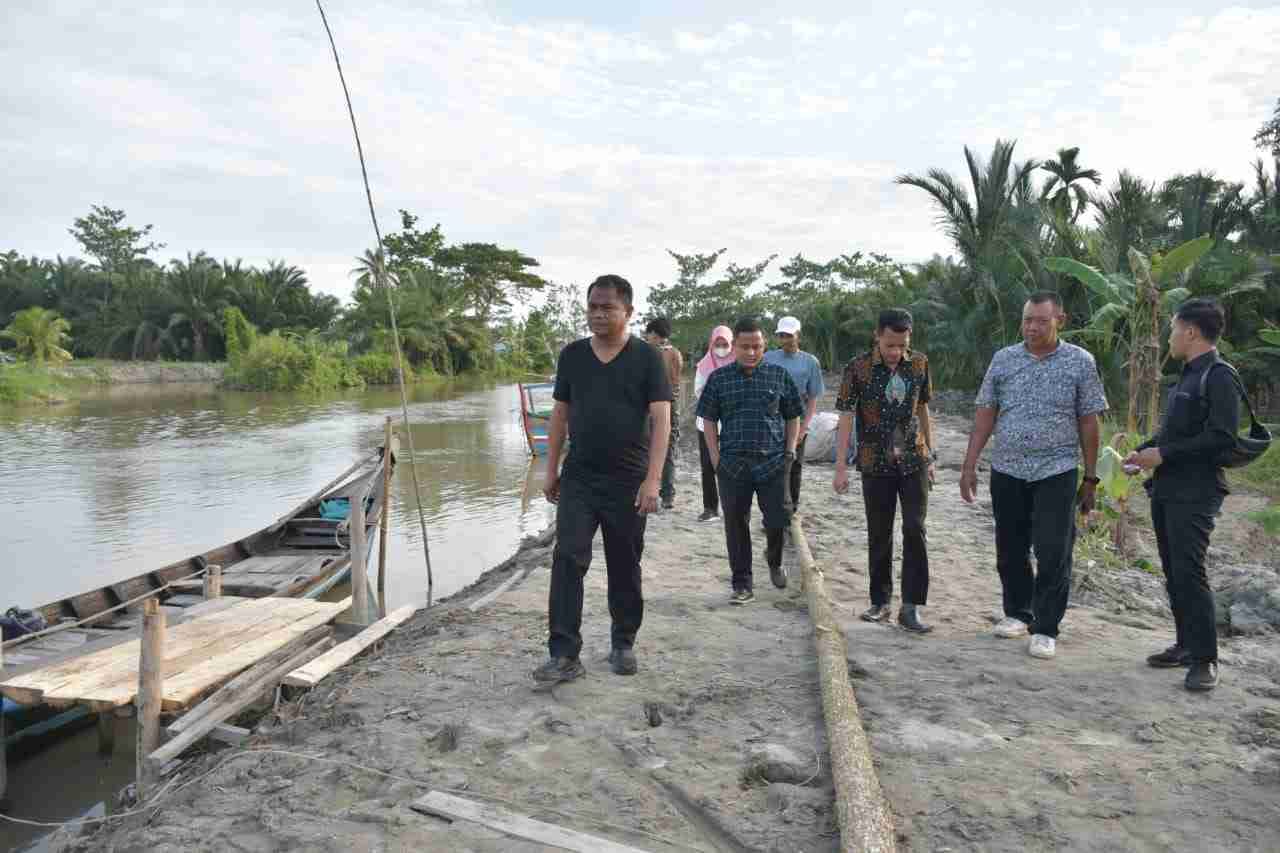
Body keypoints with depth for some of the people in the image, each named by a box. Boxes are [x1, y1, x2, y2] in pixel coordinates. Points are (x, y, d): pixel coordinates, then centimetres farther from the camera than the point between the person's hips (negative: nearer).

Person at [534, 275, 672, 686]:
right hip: (578, 478, 2)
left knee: (625, 566, 10)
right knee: (568, 559, -9)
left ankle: (623, 644, 27)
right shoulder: (571, 355, 6)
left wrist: (652, 480, -18)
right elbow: (560, 414, 11)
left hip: (628, 481, -2)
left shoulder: (646, 357, -4)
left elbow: (661, 419, -10)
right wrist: (551, 470, 8)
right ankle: (564, 655, -5)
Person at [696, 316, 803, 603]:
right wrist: (716, 458, 0)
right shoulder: (719, 378, 5)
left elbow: (793, 416, 13)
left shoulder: (780, 375, 6)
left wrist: (790, 450, 3)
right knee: (736, 525, 4)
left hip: (773, 461, 0)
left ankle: (774, 561, 35)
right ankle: (742, 585, 16)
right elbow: (709, 420, 8)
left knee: (780, 520, 2)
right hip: (732, 463, 0)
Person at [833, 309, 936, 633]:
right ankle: (880, 602, 21)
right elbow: (846, 418, -9)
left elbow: (923, 410, 10)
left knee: (915, 530, -5)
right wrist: (841, 467, -12)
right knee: (879, 535, 7)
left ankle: (911, 607, 1)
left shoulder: (919, 363, 0)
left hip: (914, 461, 2)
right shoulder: (858, 368, -9)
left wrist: (930, 455, 11)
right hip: (876, 465, -2)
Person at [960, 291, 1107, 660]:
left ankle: (1045, 629, 10)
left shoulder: (1080, 362, -1)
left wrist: (1090, 478, 1)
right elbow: (985, 415, 6)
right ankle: (1017, 613, 30)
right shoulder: (1003, 359, 4)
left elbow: (1088, 422, 1)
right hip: (1007, 471, 3)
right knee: (1010, 550, 12)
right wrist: (969, 466, 2)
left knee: (1053, 554, -2)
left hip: (1056, 472, -2)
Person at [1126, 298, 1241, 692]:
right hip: (1166, 489, 9)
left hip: (1195, 493, -9)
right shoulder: (1187, 376, 16)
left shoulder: (1219, 377, -12)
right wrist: (1142, 451, 10)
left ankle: (1205, 659, -1)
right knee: (1173, 572, 13)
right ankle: (1186, 644, 23)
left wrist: (1164, 454, -17)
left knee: (1189, 572, -10)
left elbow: (1222, 437, -19)